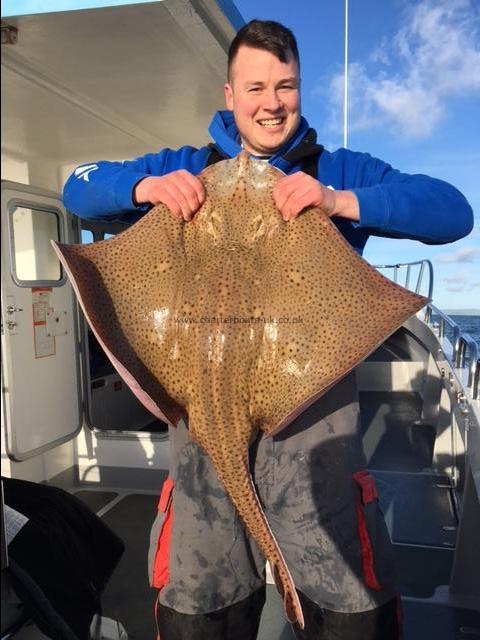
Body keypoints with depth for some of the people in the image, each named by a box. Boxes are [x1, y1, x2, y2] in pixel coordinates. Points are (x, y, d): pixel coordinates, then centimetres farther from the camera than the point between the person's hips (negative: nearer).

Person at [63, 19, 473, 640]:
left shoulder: (340, 171, 8)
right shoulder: (187, 168, 13)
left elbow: (454, 212, -4)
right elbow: (79, 189, 11)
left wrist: (342, 201, -20)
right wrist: (145, 186, -10)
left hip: (312, 407, -1)